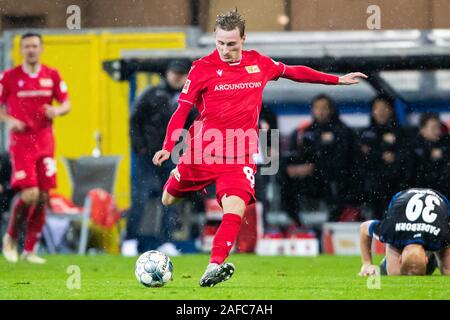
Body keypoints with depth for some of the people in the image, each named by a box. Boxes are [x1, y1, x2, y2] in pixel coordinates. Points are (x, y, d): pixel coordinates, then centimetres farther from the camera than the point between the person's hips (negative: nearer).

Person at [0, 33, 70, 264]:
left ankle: (30, 250, 11)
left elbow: (66, 104, 10)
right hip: (21, 141, -4)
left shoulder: (52, 76, 6)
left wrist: (57, 111, -12)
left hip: (45, 142, 4)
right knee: (30, 194, -16)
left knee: (43, 197, 1)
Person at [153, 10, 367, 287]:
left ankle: (214, 267, -27)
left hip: (240, 155, 0)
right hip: (202, 150, 0)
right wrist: (168, 147, -16)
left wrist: (338, 80, 25)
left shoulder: (259, 64, 5)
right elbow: (182, 110, -3)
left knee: (235, 210, -23)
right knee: (168, 201, 13)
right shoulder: (202, 68, -3)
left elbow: (294, 71, 22)